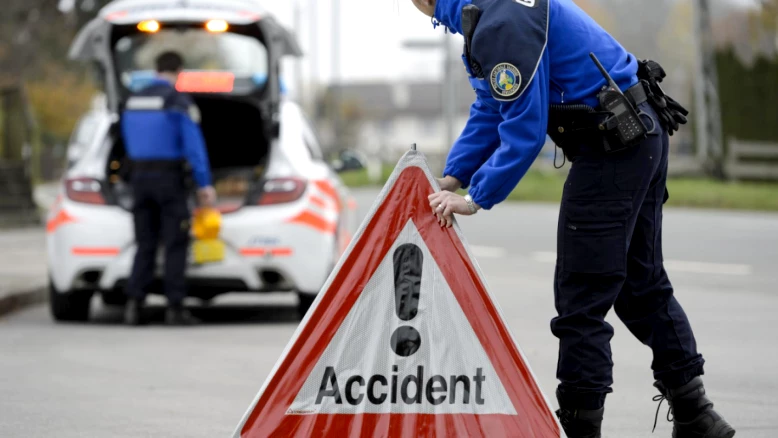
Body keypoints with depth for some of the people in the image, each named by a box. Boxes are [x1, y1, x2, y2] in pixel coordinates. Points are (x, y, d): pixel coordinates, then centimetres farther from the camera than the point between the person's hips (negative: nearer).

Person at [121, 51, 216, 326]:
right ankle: (174, 308, -4)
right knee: (175, 245, -1)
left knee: (145, 244, 8)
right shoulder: (178, 101, -10)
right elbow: (194, 146, -15)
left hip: (140, 176, 5)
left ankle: (134, 303, -4)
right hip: (170, 177, -5)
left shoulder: (134, 100, 10)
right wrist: (204, 184, -14)